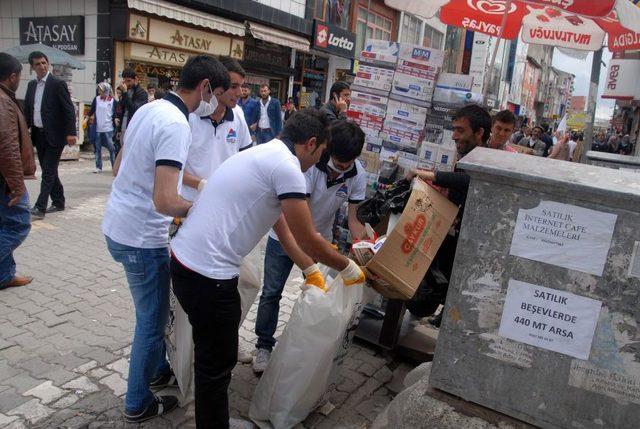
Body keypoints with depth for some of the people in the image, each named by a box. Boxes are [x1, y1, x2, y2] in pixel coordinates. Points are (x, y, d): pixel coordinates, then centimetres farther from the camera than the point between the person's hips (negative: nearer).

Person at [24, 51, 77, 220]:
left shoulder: (58, 84, -8)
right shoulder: (31, 85, 12)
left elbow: (69, 109, -12)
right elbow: (27, 109, 16)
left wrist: (71, 133, -20)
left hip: (54, 136, -7)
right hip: (38, 135, 7)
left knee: (48, 172, -6)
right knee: (49, 171, 13)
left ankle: (40, 207, -5)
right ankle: (58, 202, 24)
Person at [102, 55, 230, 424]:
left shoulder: (148, 109, 7)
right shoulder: (176, 124, -23)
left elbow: (120, 168, 17)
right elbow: (166, 201, -30)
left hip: (118, 225, 9)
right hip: (142, 238, -9)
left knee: (153, 312, 25)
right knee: (152, 320, 9)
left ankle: (157, 370, 44)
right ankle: (139, 404, 27)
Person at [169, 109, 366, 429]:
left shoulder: (262, 154, 17)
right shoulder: (287, 166, -14)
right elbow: (308, 240, -11)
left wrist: (311, 270, 31)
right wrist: (348, 268, 7)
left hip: (185, 259, 10)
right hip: (208, 275, -10)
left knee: (212, 355, 27)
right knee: (217, 365, 9)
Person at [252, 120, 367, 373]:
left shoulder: (358, 175, -16)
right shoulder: (309, 165, -31)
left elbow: (354, 217, -10)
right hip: (286, 235, -3)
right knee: (271, 293, 2)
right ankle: (264, 345, 21)